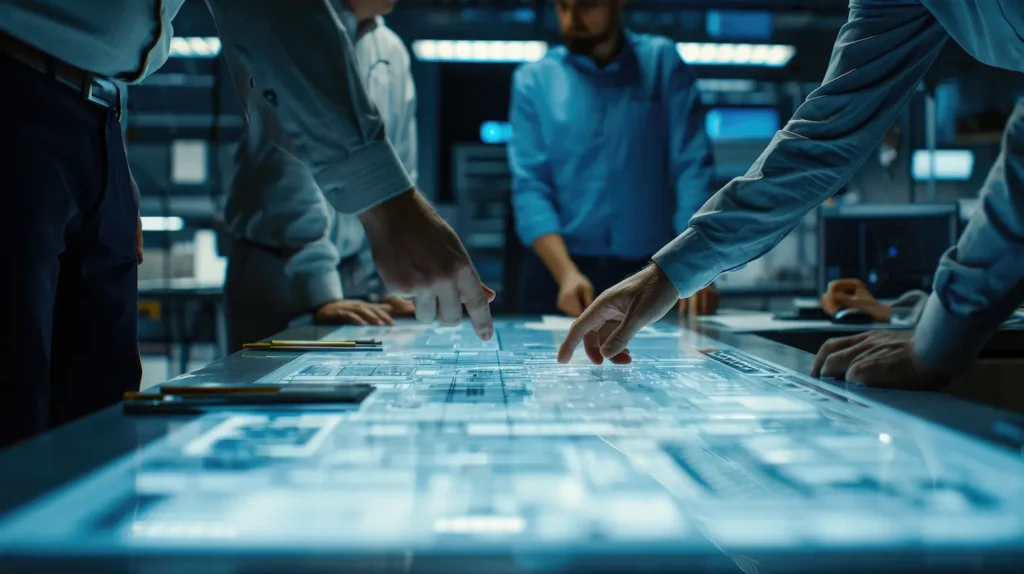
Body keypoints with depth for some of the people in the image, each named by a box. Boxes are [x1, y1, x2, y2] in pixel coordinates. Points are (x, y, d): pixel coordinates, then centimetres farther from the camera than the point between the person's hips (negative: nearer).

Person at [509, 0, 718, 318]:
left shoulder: (662, 63, 2)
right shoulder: (534, 80, 2)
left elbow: (691, 167, -5)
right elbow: (530, 188, -5)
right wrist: (567, 273, -19)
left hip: (649, 273, 0)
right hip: (557, 271, 0)